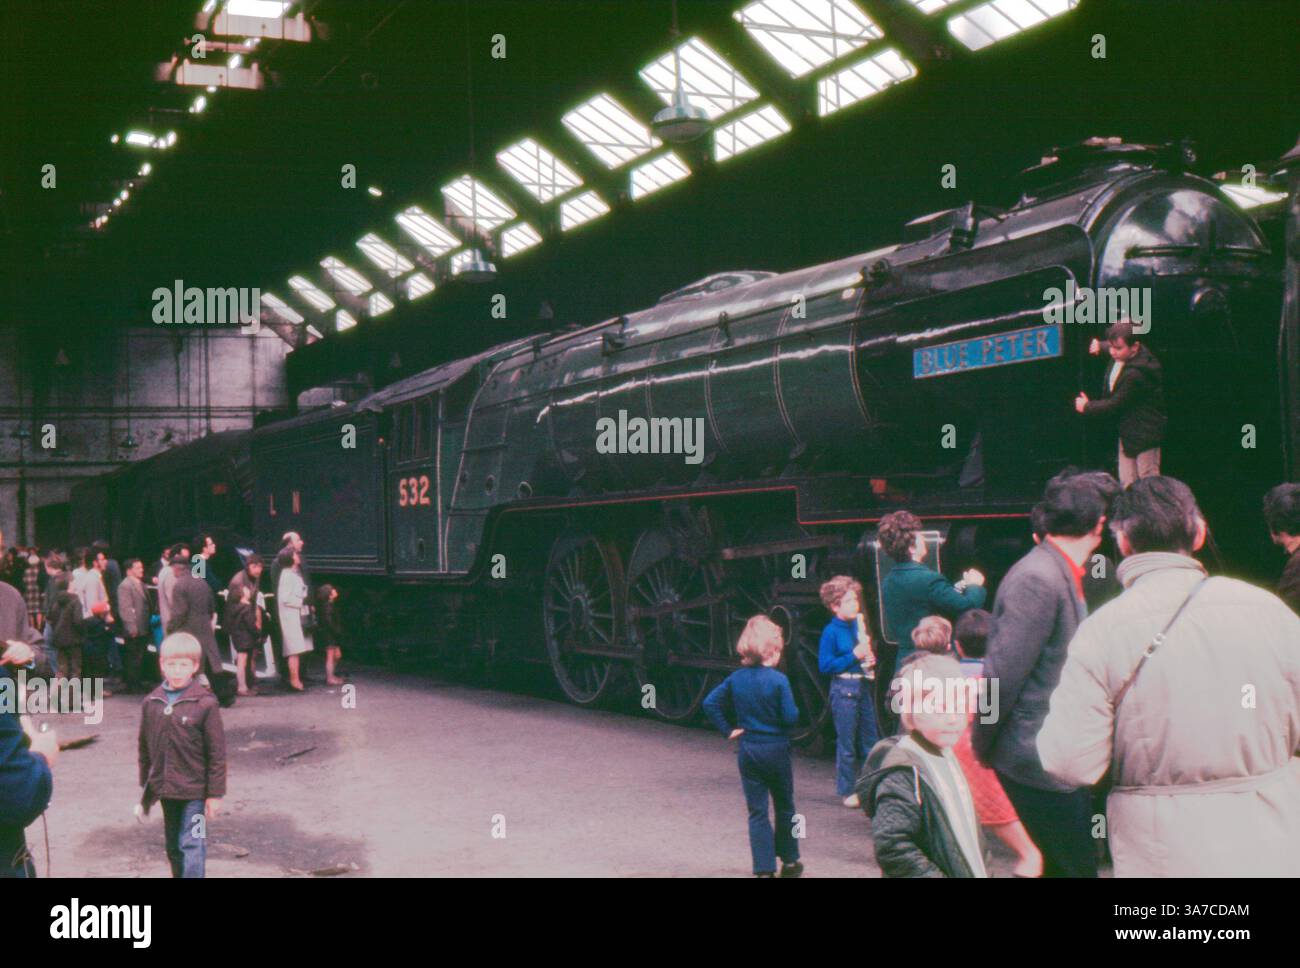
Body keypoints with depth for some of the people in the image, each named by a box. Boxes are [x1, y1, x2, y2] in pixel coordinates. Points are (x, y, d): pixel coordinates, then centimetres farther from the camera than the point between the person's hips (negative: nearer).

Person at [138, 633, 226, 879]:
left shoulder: (205, 703, -12)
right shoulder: (151, 703, 1)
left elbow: (217, 752, -9)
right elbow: (145, 748, 11)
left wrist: (215, 793, -8)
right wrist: (145, 787, 13)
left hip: (194, 790, -5)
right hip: (165, 789, 5)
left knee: (192, 846, -6)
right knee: (173, 846, 17)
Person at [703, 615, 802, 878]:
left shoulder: (736, 678, -1)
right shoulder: (778, 680, -15)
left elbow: (710, 703, -3)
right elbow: (790, 717, -16)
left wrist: (728, 729, 2)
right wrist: (794, 710, 5)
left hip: (747, 751, 3)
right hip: (776, 749, -3)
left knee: (757, 812, 5)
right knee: (784, 807, 17)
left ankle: (764, 868, 2)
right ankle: (789, 861, 26)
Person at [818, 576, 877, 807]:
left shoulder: (858, 625, 6)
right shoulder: (831, 631, -11)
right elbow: (825, 665, -15)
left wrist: (870, 658, -2)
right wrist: (854, 655, -19)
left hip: (863, 685, 6)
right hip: (844, 688, -6)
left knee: (869, 740, 13)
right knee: (847, 743, 3)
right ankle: (847, 791, 14)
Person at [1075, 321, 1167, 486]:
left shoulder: (1135, 375, -30)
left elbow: (1114, 406, -23)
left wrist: (1086, 407, -10)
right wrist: (1099, 345, 6)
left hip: (1144, 435, -10)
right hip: (1128, 432, 10)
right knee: (1126, 484, 13)